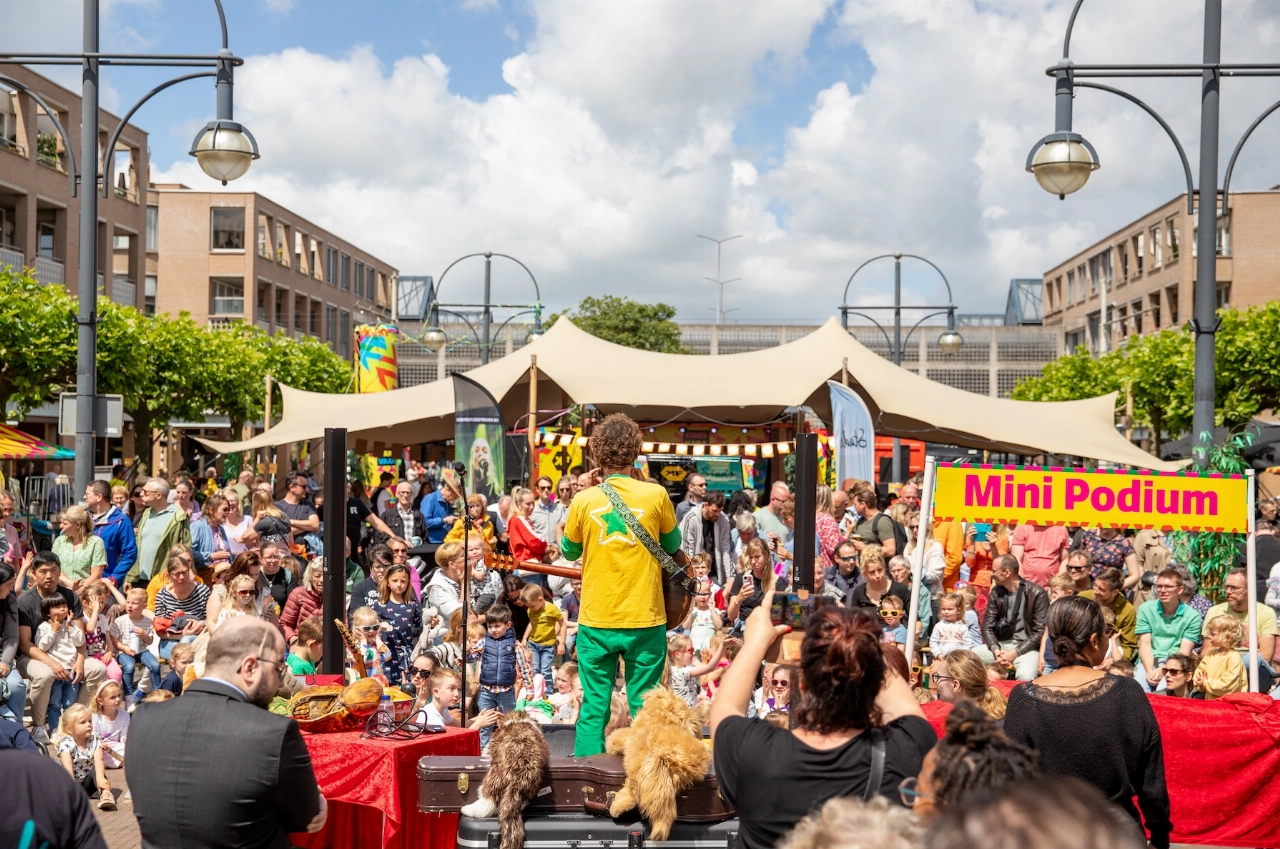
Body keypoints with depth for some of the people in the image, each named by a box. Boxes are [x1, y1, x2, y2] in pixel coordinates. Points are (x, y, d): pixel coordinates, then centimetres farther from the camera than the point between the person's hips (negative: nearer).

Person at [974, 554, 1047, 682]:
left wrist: (1014, 653, -18)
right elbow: (987, 626, 5)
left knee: (1025, 676, -37)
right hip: (1000, 644, 5)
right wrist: (996, 650, -14)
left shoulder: (1037, 593, -10)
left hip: (1026, 647, -5)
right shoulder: (996, 592, 6)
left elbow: (1040, 631, -11)